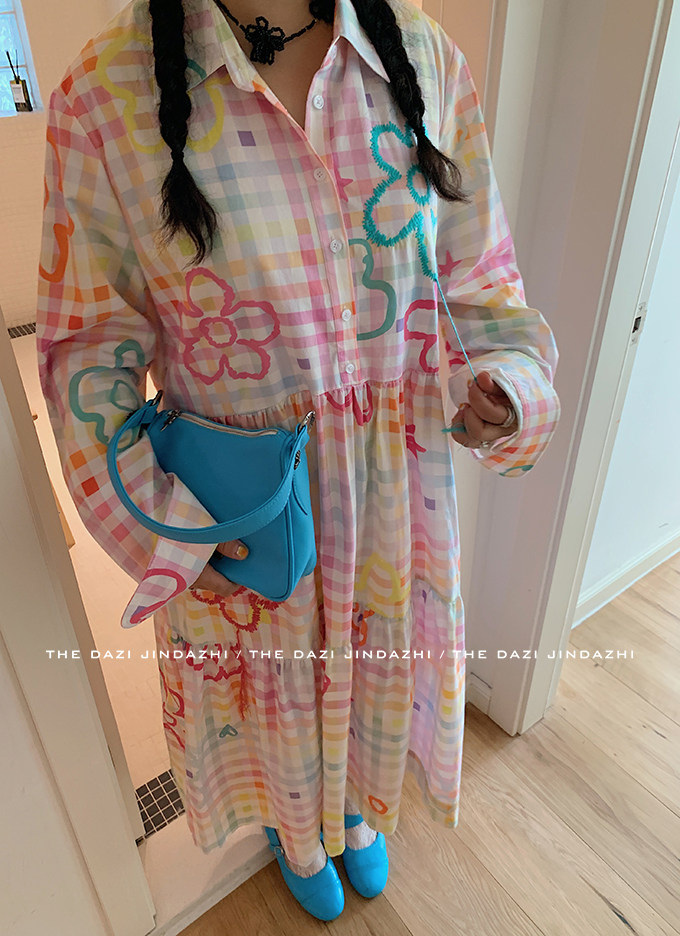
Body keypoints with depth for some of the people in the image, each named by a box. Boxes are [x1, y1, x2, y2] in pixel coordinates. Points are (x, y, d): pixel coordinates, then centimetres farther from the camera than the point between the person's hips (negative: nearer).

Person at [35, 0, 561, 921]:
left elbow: (477, 276, 3)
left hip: (396, 483, 3)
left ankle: (357, 807, 67)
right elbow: (92, 336, -7)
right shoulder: (109, 92, -12)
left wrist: (506, 380, -16)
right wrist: (156, 511, -17)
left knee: (380, 654, 27)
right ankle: (296, 830, 65)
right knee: (272, 676, 25)